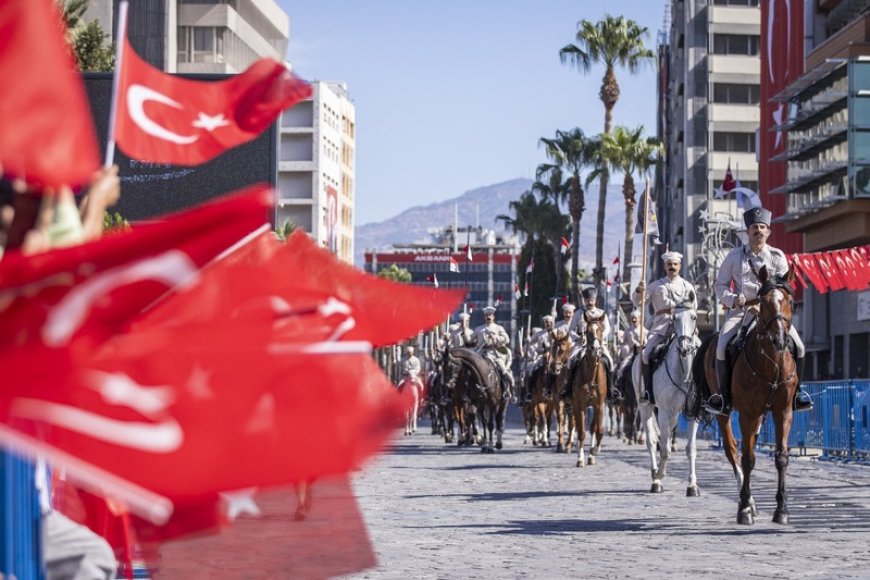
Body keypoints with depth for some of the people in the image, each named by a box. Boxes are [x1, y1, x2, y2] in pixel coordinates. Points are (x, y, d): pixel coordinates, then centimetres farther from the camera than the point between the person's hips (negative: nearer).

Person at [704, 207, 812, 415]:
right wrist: (732, 299, -12)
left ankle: (795, 391, 6)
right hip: (740, 310, -1)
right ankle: (724, 397, -9)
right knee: (722, 347, -24)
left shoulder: (777, 256, 7)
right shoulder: (735, 256, 6)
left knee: (798, 346, -15)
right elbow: (720, 284, 9)